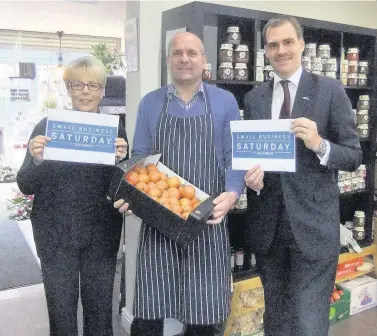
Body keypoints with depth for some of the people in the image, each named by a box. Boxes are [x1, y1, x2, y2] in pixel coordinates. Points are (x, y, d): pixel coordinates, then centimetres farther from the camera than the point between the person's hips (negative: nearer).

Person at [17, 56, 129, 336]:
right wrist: (36, 160, -21)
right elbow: (26, 187, -1)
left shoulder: (115, 128, 2)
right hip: (56, 235, -1)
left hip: (101, 235, 1)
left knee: (100, 313, 11)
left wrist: (121, 160, -17)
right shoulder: (48, 126, -2)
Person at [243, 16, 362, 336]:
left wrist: (320, 145, -23)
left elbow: (354, 156, -3)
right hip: (267, 224, 4)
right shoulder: (254, 98, 8)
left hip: (313, 224, -3)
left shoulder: (330, 90, -2)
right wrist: (251, 177, -11)